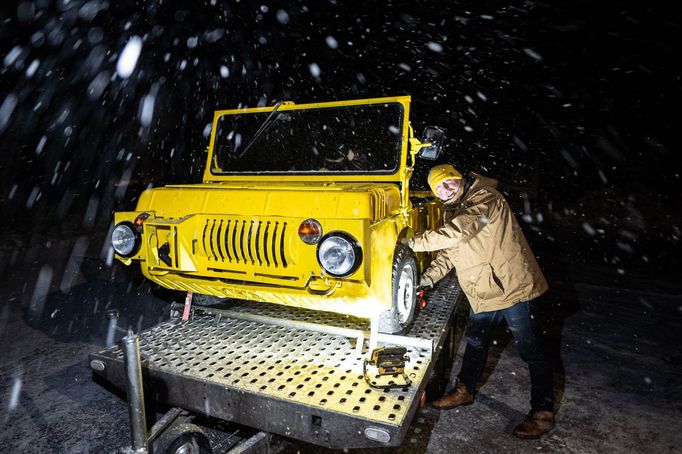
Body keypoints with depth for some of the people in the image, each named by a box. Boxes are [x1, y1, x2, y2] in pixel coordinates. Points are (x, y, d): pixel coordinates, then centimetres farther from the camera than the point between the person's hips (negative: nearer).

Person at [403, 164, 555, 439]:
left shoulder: (485, 198, -19)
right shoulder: (452, 211, 10)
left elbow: (456, 233, -32)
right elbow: (449, 251, 12)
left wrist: (414, 243, -24)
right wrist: (429, 276, -2)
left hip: (512, 287, -9)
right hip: (482, 292, 9)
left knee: (530, 349, 4)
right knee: (475, 341, 21)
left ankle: (543, 412, 20)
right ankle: (465, 390, 40)